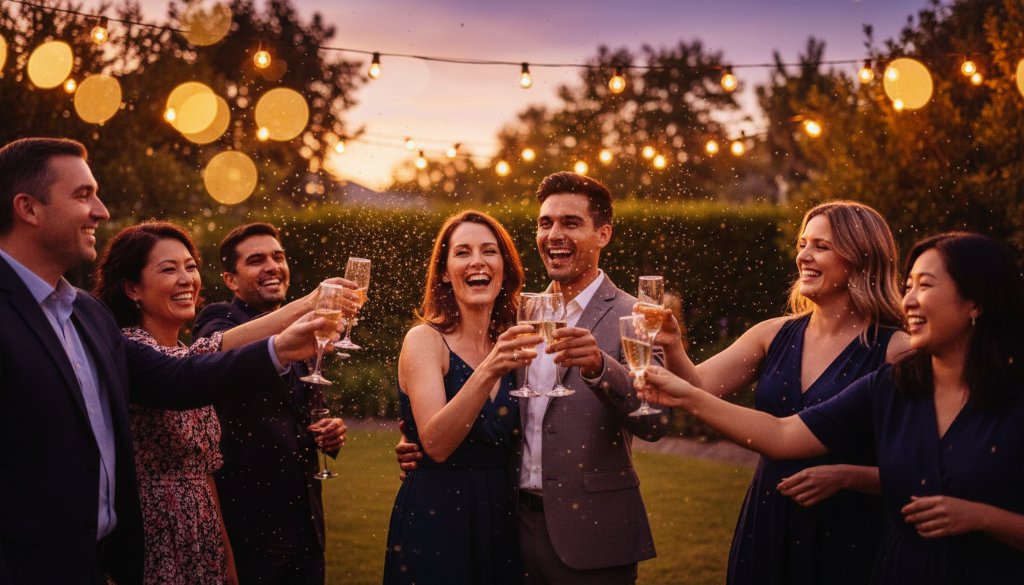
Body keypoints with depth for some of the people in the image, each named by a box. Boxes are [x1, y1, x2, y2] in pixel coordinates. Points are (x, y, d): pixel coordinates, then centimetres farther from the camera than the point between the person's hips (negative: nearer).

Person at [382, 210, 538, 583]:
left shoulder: (509, 344, 6)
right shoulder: (425, 340, -9)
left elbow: (510, 444, 10)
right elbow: (436, 444, -23)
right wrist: (487, 372, -33)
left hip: (500, 520, 5)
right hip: (435, 516, -5)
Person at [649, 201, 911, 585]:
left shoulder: (895, 350, -11)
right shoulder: (775, 336, 4)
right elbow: (697, 388, -5)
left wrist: (844, 476, -20)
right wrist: (672, 348, -22)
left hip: (846, 537, -4)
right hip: (767, 530, 4)